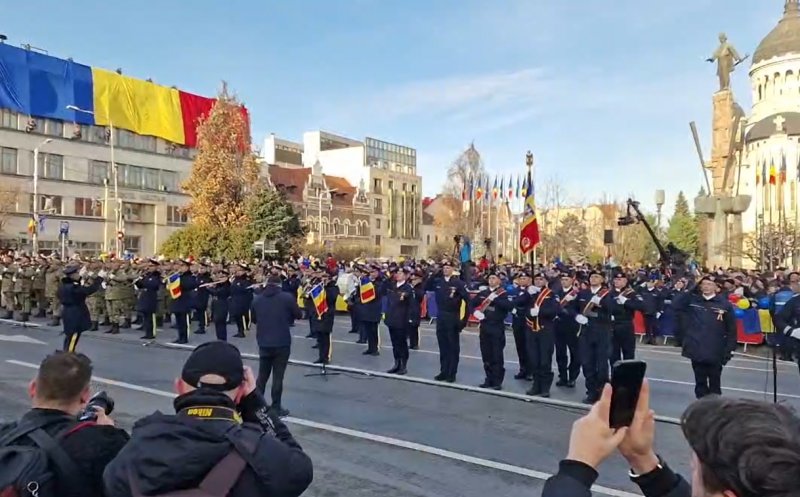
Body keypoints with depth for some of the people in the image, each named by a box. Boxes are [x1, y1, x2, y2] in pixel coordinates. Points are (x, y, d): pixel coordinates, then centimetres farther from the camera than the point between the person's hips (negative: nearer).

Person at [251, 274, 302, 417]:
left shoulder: (257, 299, 4)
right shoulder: (286, 297, -8)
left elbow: (254, 319, 15)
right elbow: (298, 315, 1)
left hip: (263, 342, 4)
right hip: (282, 342, -4)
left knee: (262, 375, 17)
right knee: (278, 376, 3)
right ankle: (276, 407, 8)